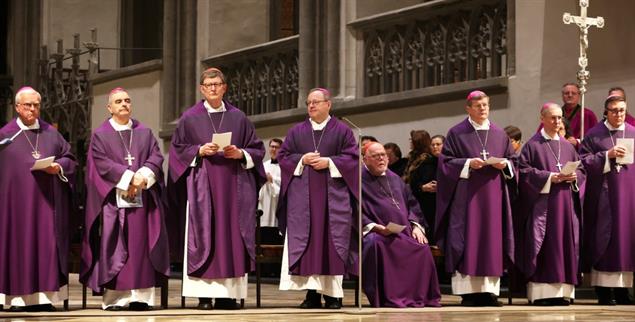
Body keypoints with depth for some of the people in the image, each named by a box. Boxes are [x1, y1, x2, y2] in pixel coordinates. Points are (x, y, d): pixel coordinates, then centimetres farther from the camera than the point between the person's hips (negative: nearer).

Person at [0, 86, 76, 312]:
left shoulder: (51, 133, 11)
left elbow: (69, 158, 10)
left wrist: (58, 166, -8)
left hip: (46, 199, 2)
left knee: (46, 242, -1)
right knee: (19, 242, -4)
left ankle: (44, 296, 1)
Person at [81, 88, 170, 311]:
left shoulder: (145, 132, 16)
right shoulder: (100, 135, 7)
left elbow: (156, 157, 5)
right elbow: (102, 163, -6)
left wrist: (143, 176, -14)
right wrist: (129, 178, -15)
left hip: (142, 198, 3)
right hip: (113, 199, -3)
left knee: (140, 245, -2)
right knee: (113, 247, -6)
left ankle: (140, 296, -3)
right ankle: (114, 297, -7)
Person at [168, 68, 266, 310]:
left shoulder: (238, 117, 11)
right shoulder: (190, 118, 6)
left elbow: (257, 149, 12)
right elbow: (178, 150, 5)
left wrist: (241, 154, -7)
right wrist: (199, 151, -11)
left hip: (232, 187, 2)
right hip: (202, 187, -2)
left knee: (231, 237, -2)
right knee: (203, 238, -6)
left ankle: (228, 294, 1)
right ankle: (204, 294, -5)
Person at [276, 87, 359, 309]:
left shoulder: (341, 130, 6)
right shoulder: (296, 131, 13)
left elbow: (352, 157, 0)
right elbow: (283, 156, 10)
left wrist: (329, 162, -12)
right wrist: (301, 160, -7)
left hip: (333, 194, -2)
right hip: (302, 194, 2)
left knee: (331, 241, -4)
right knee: (305, 241, -4)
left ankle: (332, 294, -1)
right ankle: (312, 293, -3)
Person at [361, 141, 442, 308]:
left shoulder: (395, 179, 23)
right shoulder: (360, 180, 3)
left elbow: (411, 205, 24)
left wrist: (415, 225, 6)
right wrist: (376, 227, -19)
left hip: (403, 232, 5)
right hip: (376, 233, -5)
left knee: (422, 247, -22)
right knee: (378, 245, -39)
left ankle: (421, 295, -13)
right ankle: (388, 297, -35)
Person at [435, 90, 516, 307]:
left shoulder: (499, 134, 14)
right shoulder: (457, 133, 3)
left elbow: (512, 160, 15)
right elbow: (446, 162, -2)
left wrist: (504, 165, -6)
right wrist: (468, 164, -15)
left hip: (493, 195, 4)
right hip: (467, 194, -4)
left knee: (492, 241, 0)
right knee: (468, 241, -7)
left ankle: (489, 290, 2)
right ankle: (468, 291, -7)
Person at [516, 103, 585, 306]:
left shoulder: (567, 146, 17)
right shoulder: (532, 145, 2)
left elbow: (581, 170, 18)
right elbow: (524, 171, -6)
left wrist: (573, 177, -5)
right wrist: (549, 177, -15)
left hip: (565, 203, 5)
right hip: (541, 203, -5)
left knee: (565, 243, 1)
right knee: (542, 245, -8)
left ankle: (562, 291, 3)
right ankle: (541, 292, -9)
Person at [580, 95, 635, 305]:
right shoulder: (594, 135, 2)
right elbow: (583, 161, -4)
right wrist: (607, 155, -13)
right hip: (604, 195, -3)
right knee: (605, 239, -5)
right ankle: (604, 290, -3)